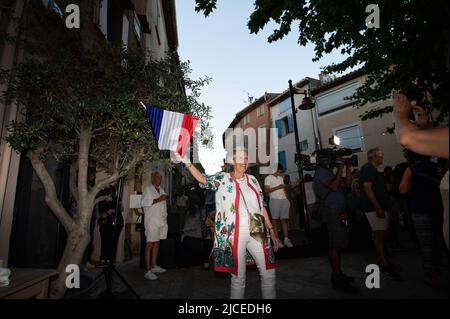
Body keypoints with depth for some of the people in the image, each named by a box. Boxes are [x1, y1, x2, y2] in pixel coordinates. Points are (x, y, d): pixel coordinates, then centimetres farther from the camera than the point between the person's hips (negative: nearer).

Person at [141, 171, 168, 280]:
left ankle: (153, 266, 22)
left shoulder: (161, 189, 20)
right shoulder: (147, 189, -2)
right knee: (150, 244, -6)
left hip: (161, 220, 7)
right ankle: (148, 271, -3)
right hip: (152, 221, -7)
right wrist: (158, 200, -15)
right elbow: (143, 203, -13)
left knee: (157, 243, 11)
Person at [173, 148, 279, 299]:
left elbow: (262, 206, 13)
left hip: (256, 233, 4)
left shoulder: (252, 179, 10)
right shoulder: (222, 178, 0)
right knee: (238, 277, 9)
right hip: (234, 234, -4)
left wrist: (271, 230, 12)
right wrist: (187, 162, -30)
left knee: (269, 273, 9)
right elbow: (203, 179, -17)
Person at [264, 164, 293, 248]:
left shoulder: (281, 178, 22)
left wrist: (287, 198, 10)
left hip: (284, 200, 6)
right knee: (275, 220, -3)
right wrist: (277, 187, -14)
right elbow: (266, 190, -9)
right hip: (275, 200, -6)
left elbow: (284, 189, 22)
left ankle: (286, 239, 4)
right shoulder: (268, 178, 1)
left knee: (284, 219, 2)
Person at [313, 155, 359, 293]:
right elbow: (333, 186, -21)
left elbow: (346, 183, 19)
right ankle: (337, 279, -4)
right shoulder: (321, 172, -9)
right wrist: (341, 168, -16)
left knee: (337, 244, 14)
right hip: (331, 211, -10)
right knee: (335, 245, -9)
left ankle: (337, 273, 25)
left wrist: (348, 168, 9)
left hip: (337, 211, 10)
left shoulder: (328, 171, 22)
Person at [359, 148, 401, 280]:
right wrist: (378, 208, -22)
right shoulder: (367, 168, -10)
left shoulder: (372, 169, 22)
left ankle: (381, 261, 18)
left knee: (381, 234, 11)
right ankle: (384, 264, -7)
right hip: (374, 208, -10)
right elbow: (367, 188, -19)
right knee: (379, 234, -9)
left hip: (380, 207, 10)